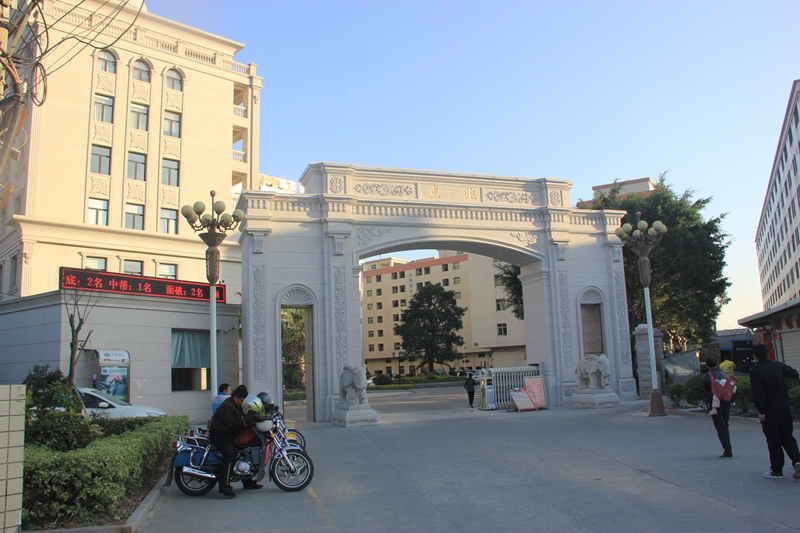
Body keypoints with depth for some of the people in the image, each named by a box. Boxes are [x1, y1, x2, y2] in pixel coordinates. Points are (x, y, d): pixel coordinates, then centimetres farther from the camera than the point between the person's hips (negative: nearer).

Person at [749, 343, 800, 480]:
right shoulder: (778, 365, 3)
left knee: (773, 440, 6)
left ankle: (777, 470, 12)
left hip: (770, 410, -5)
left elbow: (758, 393, -18)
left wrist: (761, 411, -12)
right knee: (787, 437, 16)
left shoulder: (755, 371, -13)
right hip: (785, 406, 5)